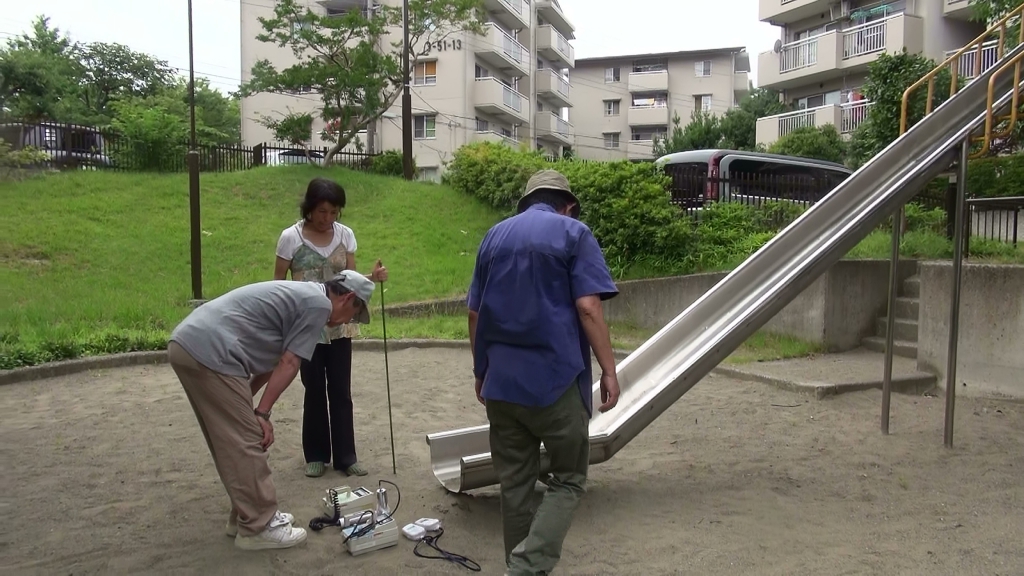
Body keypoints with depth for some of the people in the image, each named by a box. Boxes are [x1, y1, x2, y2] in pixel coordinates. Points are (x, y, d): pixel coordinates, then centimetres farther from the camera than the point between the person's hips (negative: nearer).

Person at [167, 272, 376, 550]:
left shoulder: (300, 294, 26)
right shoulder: (319, 303, -3)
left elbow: (272, 363, 25)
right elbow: (288, 365, -6)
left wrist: (243, 404, 21)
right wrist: (262, 413, -3)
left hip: (186, 343, 10)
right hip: (208, 352, -10)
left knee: (233, 442, 18)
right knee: (246, 443, 0)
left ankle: (247, 515, 28)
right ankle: (258, 527, 10)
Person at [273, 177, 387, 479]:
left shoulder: (346, 235, 0)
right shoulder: (291, 237, -9)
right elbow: (278, 285, -3)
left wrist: (372, 277, -17)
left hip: (340, 326, 2)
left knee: (341, 391, 6)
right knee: (314, 391, 7)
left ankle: (345, 456, 16)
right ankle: (316, 455, 22)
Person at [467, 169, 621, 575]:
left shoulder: (494, 236, 14)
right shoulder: (573, 232, 0)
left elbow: (475, 313, 14)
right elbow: (587, 308, -11)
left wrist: (481, 370, 22)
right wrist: (609, 370, -6)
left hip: (501, 379, 5)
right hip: (556, 378, -5)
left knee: (514, 482, 14)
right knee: (569, 479, 8)